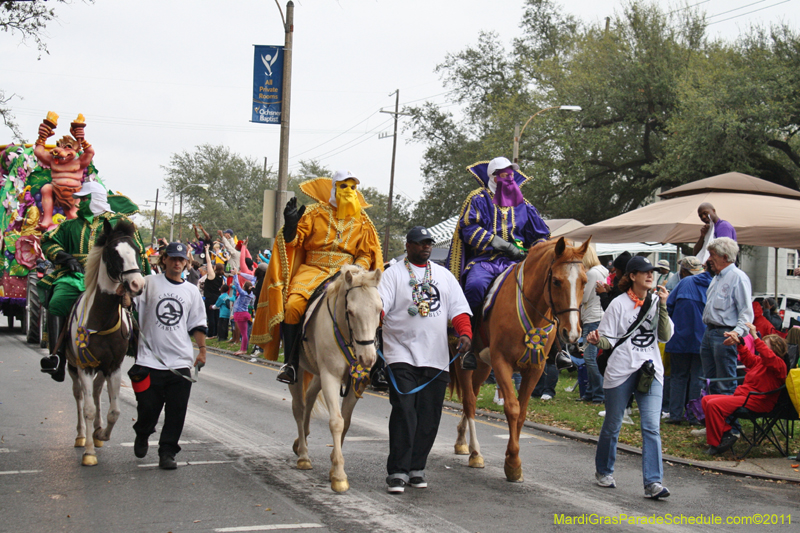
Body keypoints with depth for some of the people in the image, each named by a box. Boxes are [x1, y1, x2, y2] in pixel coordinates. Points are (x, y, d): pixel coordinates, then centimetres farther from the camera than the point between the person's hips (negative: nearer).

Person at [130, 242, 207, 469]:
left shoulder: (191, 291, 13)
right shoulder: (150, 283, 5)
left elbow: (198, 324, 16)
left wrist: (202, 350, 10)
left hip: (181, 361, 2)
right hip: (151, 358, -2)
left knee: (176, 412, 0)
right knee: (148, 408, 2)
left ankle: (167, 452, 9)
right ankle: (142, 436, 32)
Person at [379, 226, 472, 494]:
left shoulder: (444, 275, 17)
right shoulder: (393, 274, 5)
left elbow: (459, 309, 11)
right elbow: (379, 305, -7)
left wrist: (465, 333, -7)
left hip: (436, 358, 4)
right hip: (402, 353, -4)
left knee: (429, 417, 4)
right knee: (404, 413, -11)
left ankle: (416, 468, 16)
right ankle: (397, 471, -8)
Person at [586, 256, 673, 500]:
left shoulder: (656, 302, 9)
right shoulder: (619, 304, -1)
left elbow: (665, 336, 2)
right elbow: (608, 339, -2)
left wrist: (663, 307, -7)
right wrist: (597, 340, -25)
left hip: (650, 371, 2)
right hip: (621, 370, -2)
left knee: (652, 427, -10)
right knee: (612, 426, 9)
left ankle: (653, 482, -12)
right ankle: (603, 471, 32)